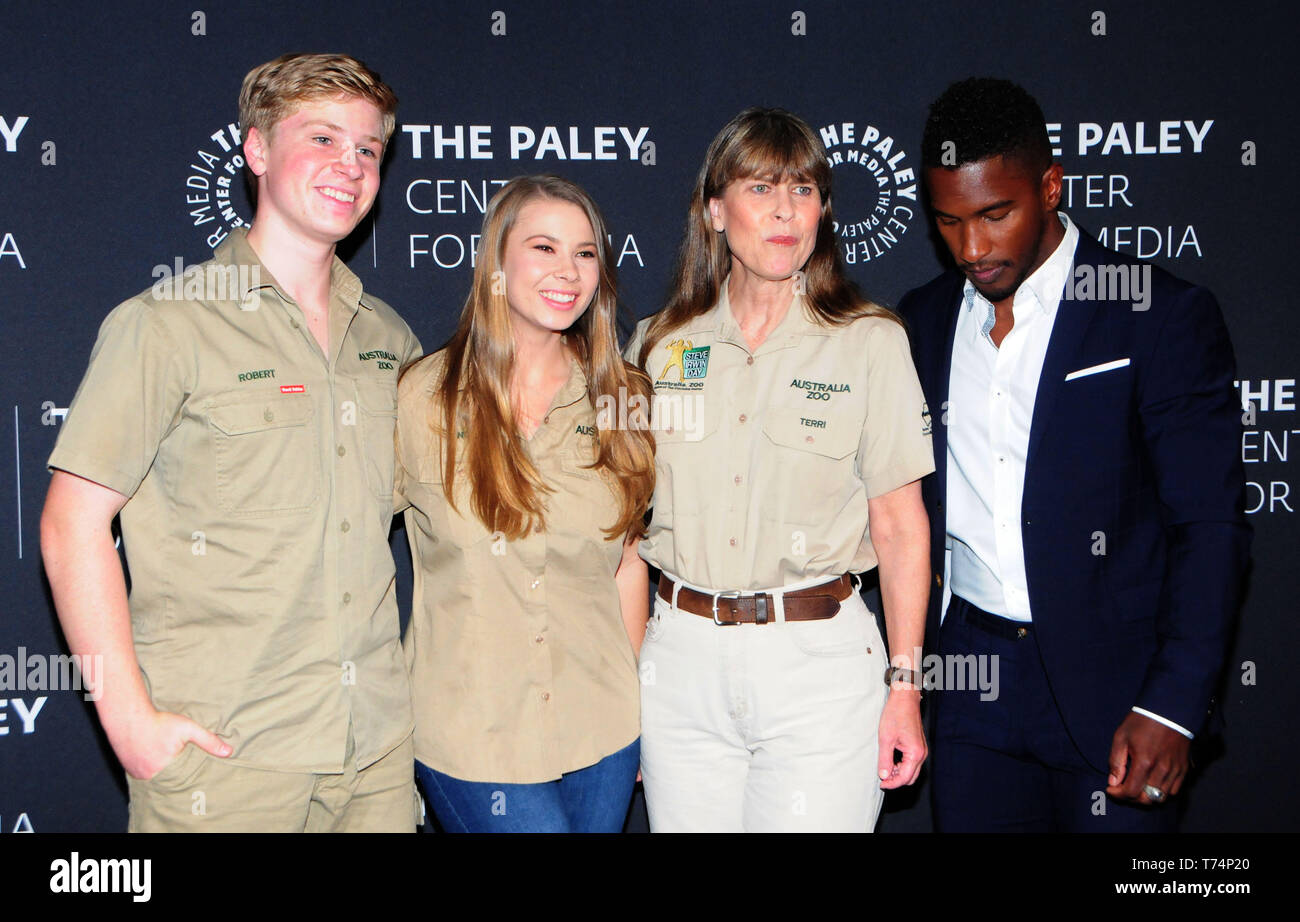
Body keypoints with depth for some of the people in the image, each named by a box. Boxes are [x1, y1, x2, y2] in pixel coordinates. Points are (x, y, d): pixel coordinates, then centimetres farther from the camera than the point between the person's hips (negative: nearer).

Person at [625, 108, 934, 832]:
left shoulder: (871, 343, -1)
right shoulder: (661, 345, 6)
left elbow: (900, 525, -1)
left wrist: (905, 688, -5)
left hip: (821, 661, -2)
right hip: (682, 657, 3)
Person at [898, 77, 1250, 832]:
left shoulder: (1165, 317, -8)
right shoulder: (923, 320, 6)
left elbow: (1209, 525, -10)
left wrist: (1172, 706, -17)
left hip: (1111, 685, -3)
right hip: (971, 681, 4)